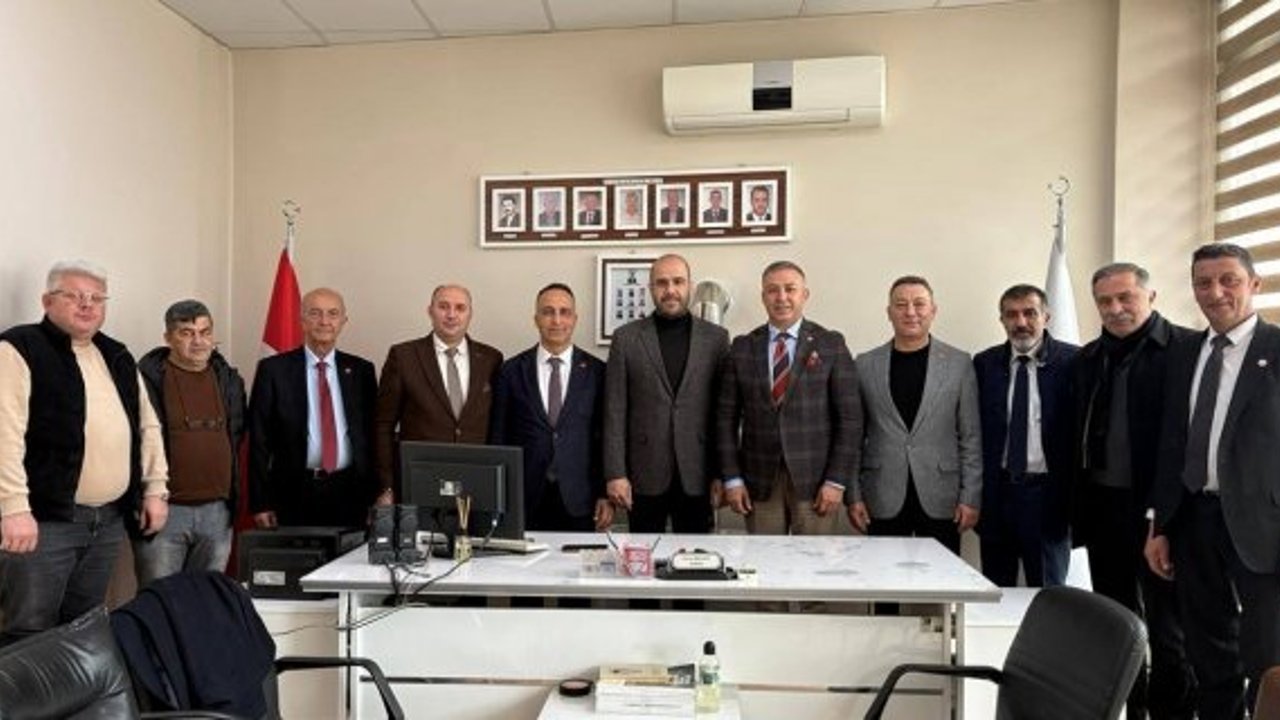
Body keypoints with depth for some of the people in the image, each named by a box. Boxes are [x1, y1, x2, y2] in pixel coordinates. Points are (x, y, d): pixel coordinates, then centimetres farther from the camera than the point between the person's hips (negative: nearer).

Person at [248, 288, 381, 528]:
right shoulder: (273, 369, 0)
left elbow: (374, 434, 8)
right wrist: (260, 504, -3)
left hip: (349, 495, 2)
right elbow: (259, 441, 0)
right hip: (294, 496, -1)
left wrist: (381, 490, 2)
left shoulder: (361, 371, 6)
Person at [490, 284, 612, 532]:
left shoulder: (596, 371, 2)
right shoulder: (512, 371, 3)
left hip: (578, 501, 0)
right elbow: (498, 436, 5)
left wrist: (605, 495, 0)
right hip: (524, 501, 0)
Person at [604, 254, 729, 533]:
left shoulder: (716, 337, 5)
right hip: (644, 476, 0)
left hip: (697, 476, 1)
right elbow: (615, 412, 0)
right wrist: (615, 474, -5)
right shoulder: (626, 338, 2)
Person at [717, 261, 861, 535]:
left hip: (815, 479, -1)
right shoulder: (742, 348, 6)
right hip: (759, 481, 2)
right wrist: (732, 478, -1)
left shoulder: (831, 344, 1)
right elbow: (727, 417, 5)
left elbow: (850, 417, -2)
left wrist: (837, 481, -8)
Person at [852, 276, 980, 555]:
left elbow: (971, 437, 3)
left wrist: (971, 498, -1)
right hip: (884, 501, 1)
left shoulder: (959, 364, 3)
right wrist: (853, 495, 2)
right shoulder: (865, 365, 5)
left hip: (941, 500, 0)